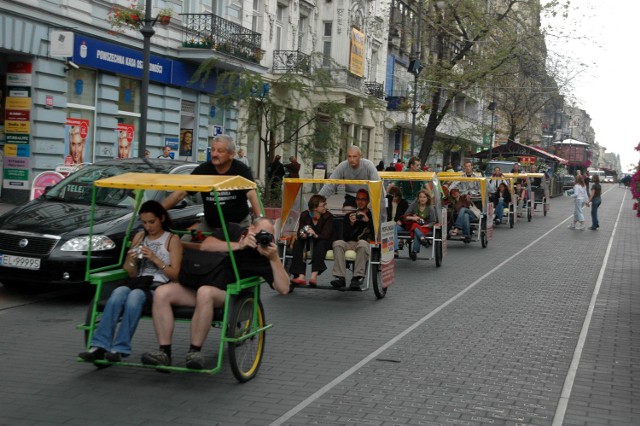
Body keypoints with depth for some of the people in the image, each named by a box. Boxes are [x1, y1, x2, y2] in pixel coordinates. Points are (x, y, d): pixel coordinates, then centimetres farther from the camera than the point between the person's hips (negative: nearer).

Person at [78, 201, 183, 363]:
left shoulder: (172, 239, 8)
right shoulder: (139, 237, 21)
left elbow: (174, 275, 0)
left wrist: (155, 259, -11)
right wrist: (131, 261, -1)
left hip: (160, 286, -4)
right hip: (139, 283, 4)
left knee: (135, 295, -37)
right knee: (119, 292, -32)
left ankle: (120, 348, -40)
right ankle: (99, 346, -41)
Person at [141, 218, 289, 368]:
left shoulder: (263, 256, 0)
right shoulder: (233, 230, 8)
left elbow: (283, 289, -9)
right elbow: (205, 246, -6)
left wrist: (274, 258, -18)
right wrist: (238, 245, -13)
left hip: (224, 294, -3)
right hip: (195, 284, 3)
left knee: (205, 292, -38)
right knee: (162, 293, -25)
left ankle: (195, 351, -27)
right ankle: (164, 352, -21)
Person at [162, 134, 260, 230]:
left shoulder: (241, 170, -10)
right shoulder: (202, 170, -2)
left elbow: (252, 195, -24)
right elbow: (180, 193, -4)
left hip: (239, 224, -3)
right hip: (210, 225, 3)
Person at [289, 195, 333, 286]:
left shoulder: (328, 216, -13)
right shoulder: (304, 215, -5)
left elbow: (326, 235, -23)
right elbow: (300, 232, -9)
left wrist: (316, 235, -43)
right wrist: (302, 235, -35)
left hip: (322, 242, -2)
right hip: (308, 241, 2)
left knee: (321, 244, -35)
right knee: (298, 243, -26)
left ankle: (314, 276, -49)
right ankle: (301, 276, -39)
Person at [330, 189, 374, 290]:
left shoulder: (372, 215, 15)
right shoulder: (349, 216, 20)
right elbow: (345, 237, 10)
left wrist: (368, 220, -13)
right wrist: (351, 224, -6)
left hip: (366, 243, -2)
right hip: (350, 243, 3)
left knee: (362, 243, -39)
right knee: (337, 243, -30)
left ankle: (358, 277, -40)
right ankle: (340, 277, -38)